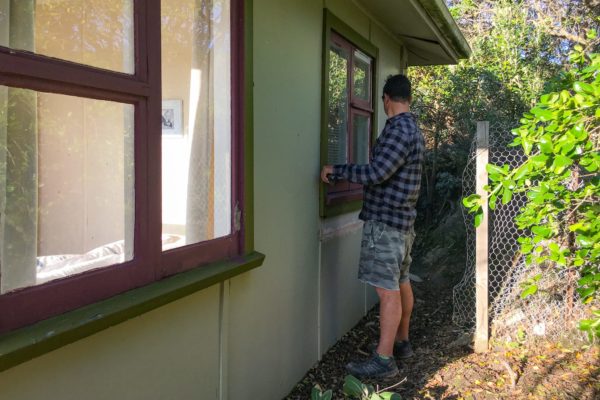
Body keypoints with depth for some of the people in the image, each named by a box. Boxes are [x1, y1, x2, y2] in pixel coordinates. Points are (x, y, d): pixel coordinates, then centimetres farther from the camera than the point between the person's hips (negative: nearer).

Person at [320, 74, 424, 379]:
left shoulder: (399, 130, -17)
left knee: (388, 290, -7)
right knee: (401, 284, 17)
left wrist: (336, 170, -14)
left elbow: (376, 173, -24)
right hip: (403, 220, 10)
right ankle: (401, 342, 29)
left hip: (385, 222, -10)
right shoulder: (413, 129, 15)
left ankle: (383, 359, -2)